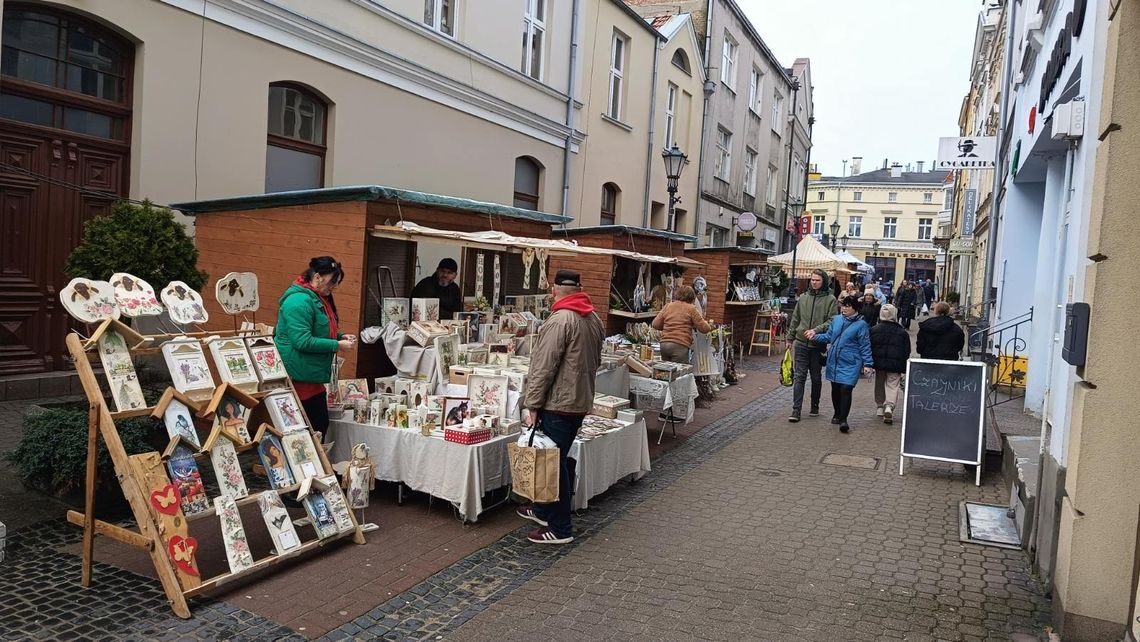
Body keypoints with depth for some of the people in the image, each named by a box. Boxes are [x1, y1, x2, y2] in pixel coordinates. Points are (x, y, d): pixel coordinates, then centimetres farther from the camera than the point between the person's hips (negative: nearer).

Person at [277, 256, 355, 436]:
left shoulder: (318, 298, 13)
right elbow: (302, 341, -24)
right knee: (316, 427, -5)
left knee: (321, 424, 12)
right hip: (301, 378, -10)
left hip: (313, 376, 10)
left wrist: (340, 336, 8)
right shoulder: (300, 300, -18)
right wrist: (337, 345, -19)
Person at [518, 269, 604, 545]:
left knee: (555, 463, 0)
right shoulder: (595, 320, 10)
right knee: (557, 460, 20)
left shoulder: (559, 320, -18)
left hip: (558, 404, -9)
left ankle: (560, 528, 8)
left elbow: (543, 368, -19)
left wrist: (532, 405, -13)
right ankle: (544, 510, 34)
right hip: (581, 402, 9)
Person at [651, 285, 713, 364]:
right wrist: (709, 326, 24)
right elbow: (703, 328, 2)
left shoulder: (667, 306, 12)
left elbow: (655, 324, 12)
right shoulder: (691, 308, 1)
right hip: (680, 346, -5)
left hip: (664, 344, 5)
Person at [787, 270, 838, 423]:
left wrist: (816, 330, -21)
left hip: (818, 345, -2)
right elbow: (795, 319, 15)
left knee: (816, 377, 11)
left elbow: (832, 321, -9)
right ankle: (796, 410, -3)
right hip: (801, 343, 2)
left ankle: (815, 407, 27)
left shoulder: (830, 299, -2)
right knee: (799, 376, -2)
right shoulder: (803, 298, 8)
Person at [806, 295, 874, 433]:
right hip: (834, 361, 5)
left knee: (846, 389, -13)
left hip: (850, 364, -5)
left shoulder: (861, 324, -7)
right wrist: (815, 336, -2)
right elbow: (828, 337, 13)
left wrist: (867, 364, -9)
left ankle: (843, 420, -8)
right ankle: (837, 415, 32)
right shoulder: (836, 319, 6)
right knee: (835, 388, 14)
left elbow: (865, 346, -5)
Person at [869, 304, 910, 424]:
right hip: (895, 365, -2)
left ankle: (879, 407, 23)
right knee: (892, 386, 1)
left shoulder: (874, 330, 1)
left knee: (879, 385, 17)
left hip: (879, 362, 2)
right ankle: (889, 406, -20)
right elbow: (906, 352, 4)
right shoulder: (902, 332, 0)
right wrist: (904, 369, 11)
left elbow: (869, 348, 4)